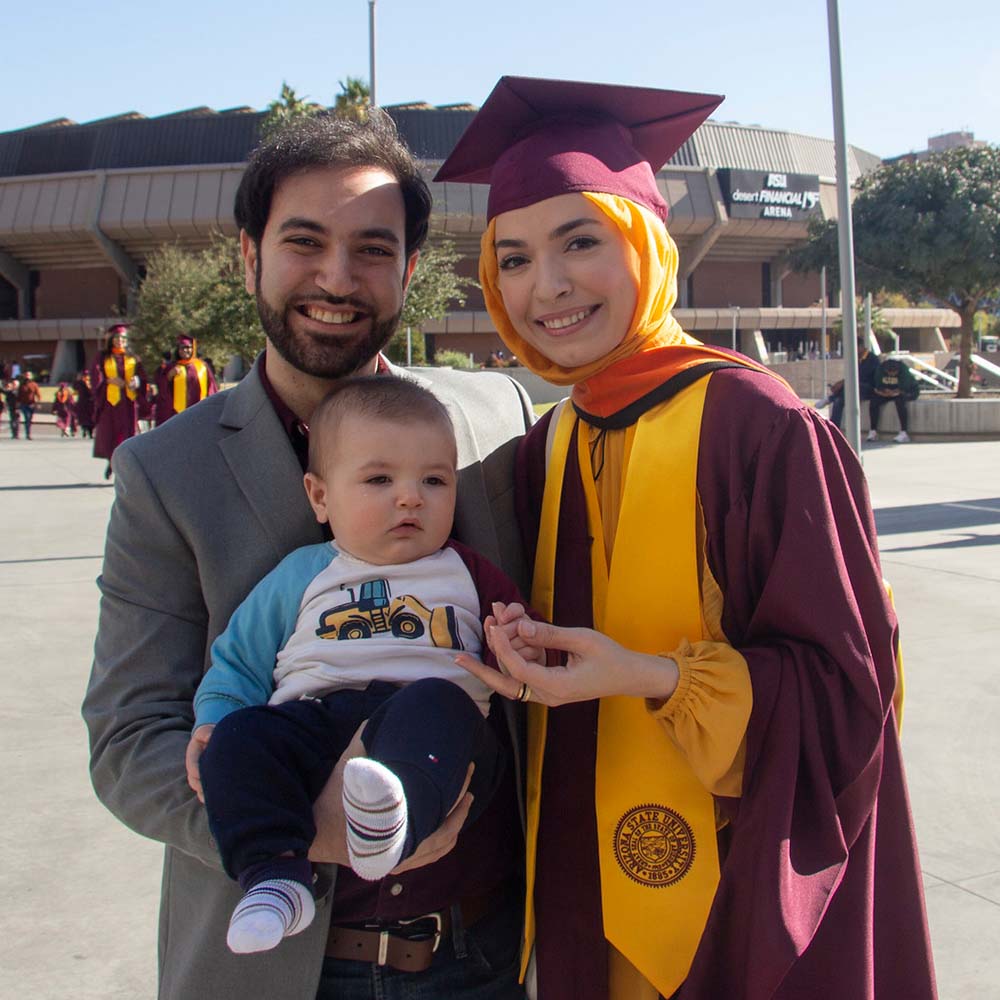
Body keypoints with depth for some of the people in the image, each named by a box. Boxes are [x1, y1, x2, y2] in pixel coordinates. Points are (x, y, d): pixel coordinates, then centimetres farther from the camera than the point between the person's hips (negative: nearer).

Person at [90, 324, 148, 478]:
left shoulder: (133, 359, 13)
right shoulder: (103, 358, 9)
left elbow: (142, 377, 6)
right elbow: (95, 378, 0)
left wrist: (136, 382, -16)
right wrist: (110, 380, -16)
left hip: (128, 402, 1)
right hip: (110, 402, -1)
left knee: (128, 434, -7)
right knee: (110, 435, 0)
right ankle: (112, 462, 25)